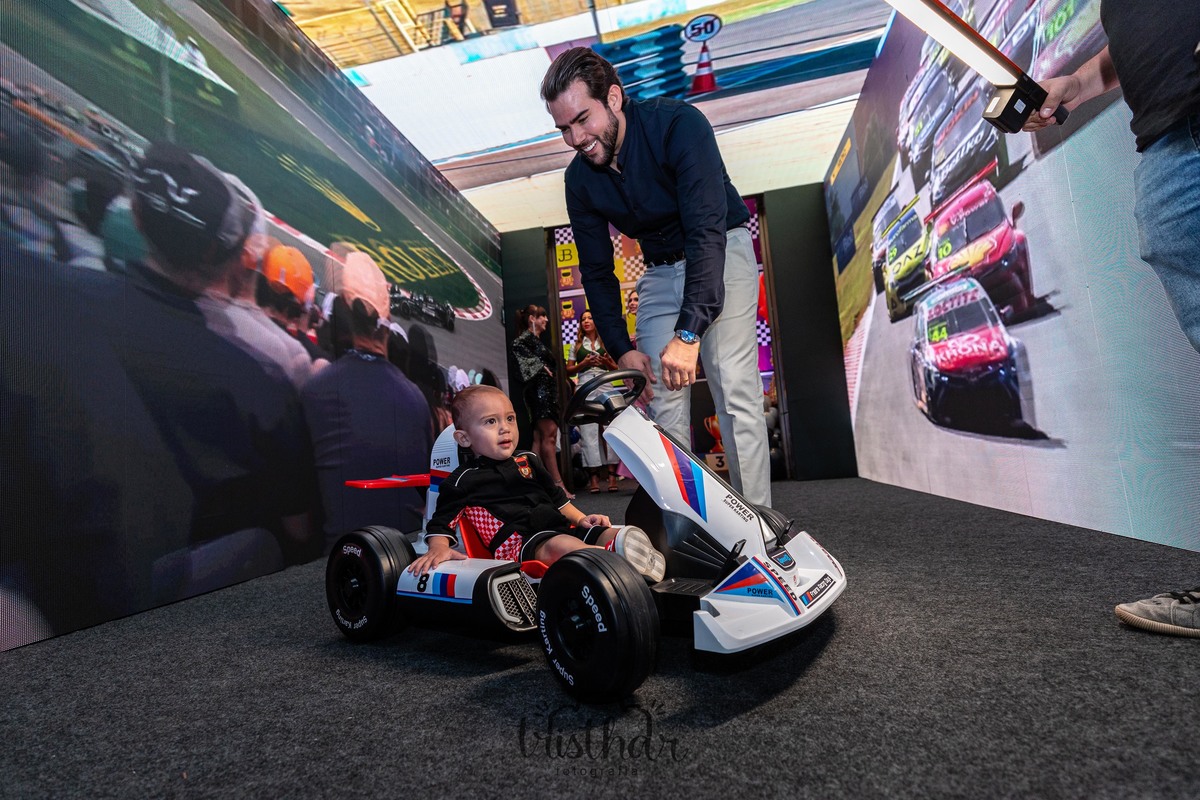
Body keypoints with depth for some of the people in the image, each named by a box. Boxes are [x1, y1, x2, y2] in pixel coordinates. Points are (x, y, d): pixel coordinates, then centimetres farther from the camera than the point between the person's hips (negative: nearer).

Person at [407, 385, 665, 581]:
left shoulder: (528, 461, 22)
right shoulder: (465, 480, 5)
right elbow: (441, 522, 5)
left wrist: (580, 518, 18)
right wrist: (439, 549, -13)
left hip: (562, 528, 8)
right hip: (518, 543, -8)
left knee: (612, 534, -13)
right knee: (559, 545, -38)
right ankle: (614, 557, -57)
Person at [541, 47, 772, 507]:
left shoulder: (678, 125, -22)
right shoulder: (580, 179, -6)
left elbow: (707, 231, -31)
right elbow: (597, 272, 0)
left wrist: (688, 332, -39)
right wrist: (621, 349, -10)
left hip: (723, 255, -4)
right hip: (661, 273, 5)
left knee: (735, 390, -15)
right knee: (662, 403, -5)